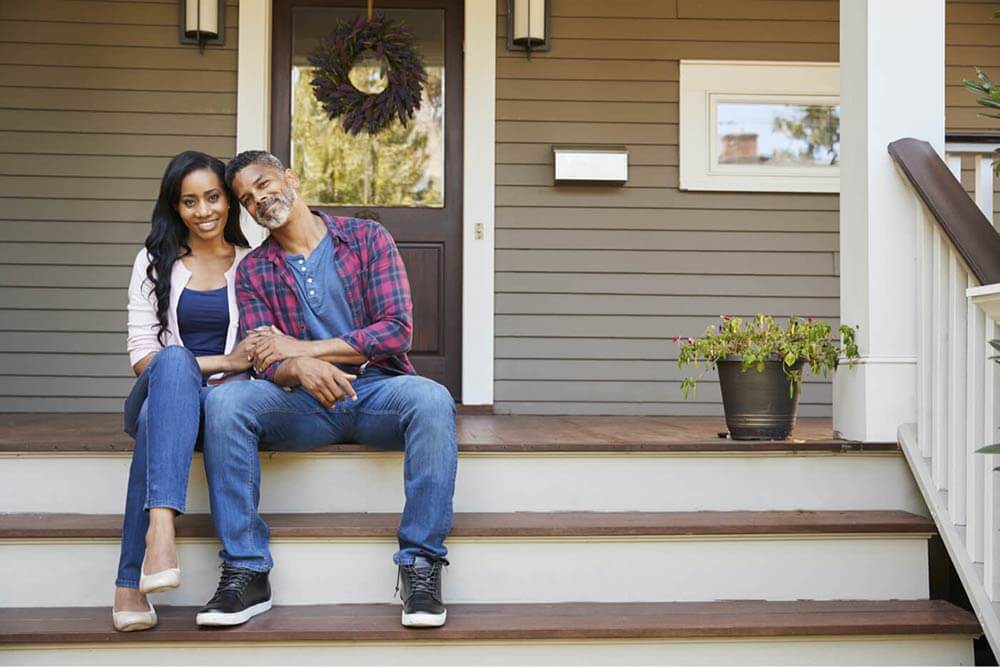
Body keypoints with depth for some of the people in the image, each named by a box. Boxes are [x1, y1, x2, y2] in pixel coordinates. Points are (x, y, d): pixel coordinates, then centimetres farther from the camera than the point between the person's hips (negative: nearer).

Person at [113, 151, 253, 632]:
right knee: (174, 363, -38)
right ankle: (161, 527, -55)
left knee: (159, 419, -37)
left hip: (224, 395, 0)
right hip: (160, 391, 0)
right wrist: (221, 362, -10)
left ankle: (131, 582, -42)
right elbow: (142, 353, 1)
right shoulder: (155, 262, 11)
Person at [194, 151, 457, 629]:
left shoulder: (367, 238, 4)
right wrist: (301, 370, -27)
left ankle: (420, 564, -25)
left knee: (431, 399, -35)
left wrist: (301, 348, -11)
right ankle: (246, 572, -23)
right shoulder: (253, 272, 9)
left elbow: (398, 331, -7)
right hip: (303, 400, 1)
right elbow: (268, 366, -1)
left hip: (377, 389, -1)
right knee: (225, 400, -28)